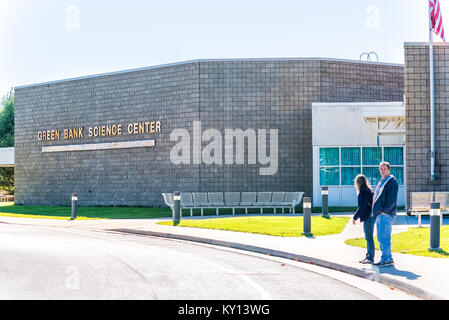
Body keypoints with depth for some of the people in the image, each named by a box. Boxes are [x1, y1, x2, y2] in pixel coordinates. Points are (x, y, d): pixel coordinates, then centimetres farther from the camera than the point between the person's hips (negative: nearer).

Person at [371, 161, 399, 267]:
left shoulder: (392, 181, -8)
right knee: (381, 238, 11)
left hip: (386, 214, -10)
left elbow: (392, 199, -16)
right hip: (379, 214, 10)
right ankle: (388, 258, 17)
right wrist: (376, 211, 16)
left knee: (384, 237, -9)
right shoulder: (381, 181, 21)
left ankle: (386, 259, -6)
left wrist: (384, 210, -18)